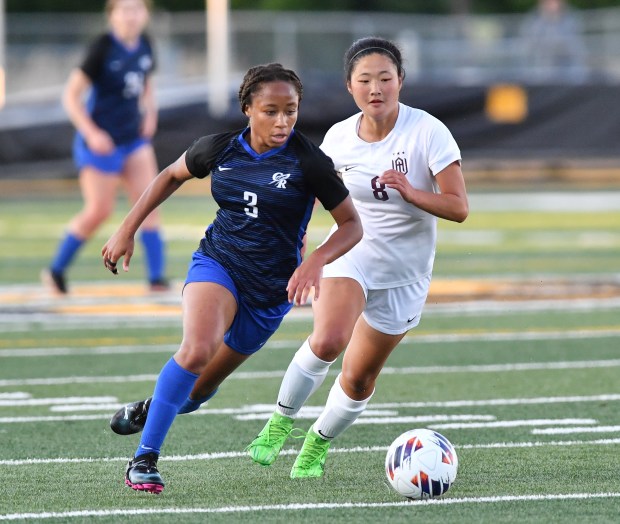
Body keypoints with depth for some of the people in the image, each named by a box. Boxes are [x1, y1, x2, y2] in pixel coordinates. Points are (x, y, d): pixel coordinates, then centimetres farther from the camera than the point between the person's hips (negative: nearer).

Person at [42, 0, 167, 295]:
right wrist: (91, 133, -22)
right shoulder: (103, 48, -17)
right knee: (99, 211, -1)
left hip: (134, 138, 6)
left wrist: (149, 111, 2)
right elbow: (71, 95, -15)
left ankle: (156, 276, -4)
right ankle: (56, 270, 18)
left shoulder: (144, 45, 1)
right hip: (101, 142, -6)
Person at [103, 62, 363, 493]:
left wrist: (316, 261, -26)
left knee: (207, 381, 12)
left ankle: (157, 407, 47)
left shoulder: (309, 162, -13)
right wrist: (127, 230, 14)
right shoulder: (219, 149, -5)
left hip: (272, 287, 0)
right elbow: (172, 175, 16)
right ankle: (144, 459, -23)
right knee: (198, 349, -29)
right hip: (217, 263, 0)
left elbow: (352, 225, -8)